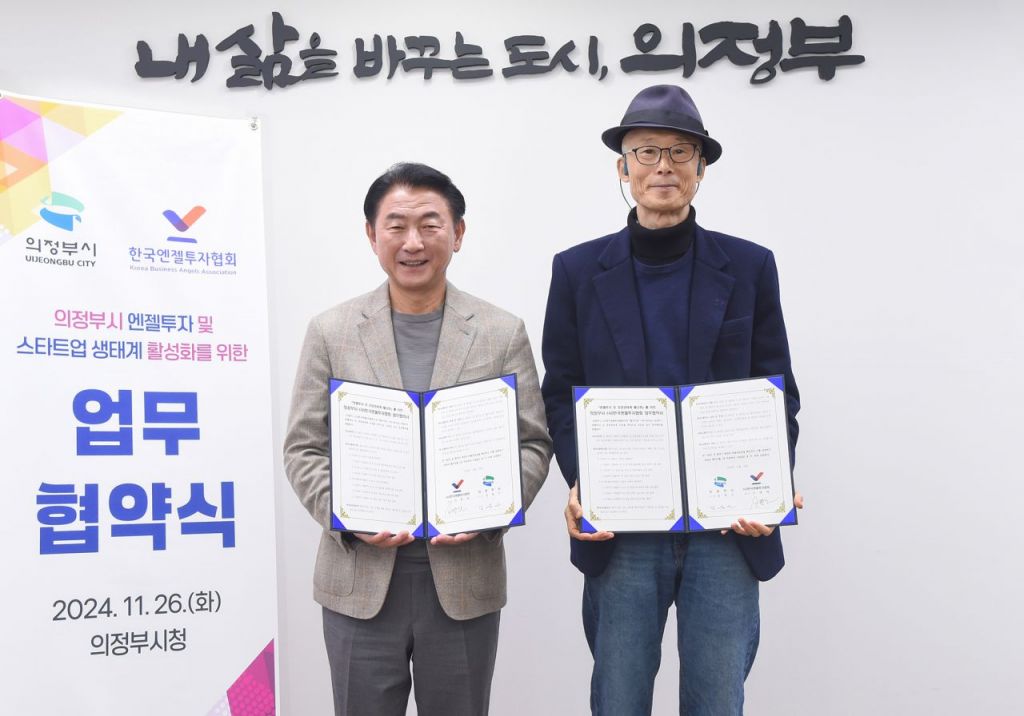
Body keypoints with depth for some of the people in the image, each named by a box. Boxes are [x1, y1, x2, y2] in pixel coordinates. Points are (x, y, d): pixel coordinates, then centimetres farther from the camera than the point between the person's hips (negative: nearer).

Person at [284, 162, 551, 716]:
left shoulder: (502, 333, 3)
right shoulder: (332, 331, 3)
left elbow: (533, 442, 3)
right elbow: (303, 448, 4)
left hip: (464, 576, 0)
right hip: (361, 577, 0)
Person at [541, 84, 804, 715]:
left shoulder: (749, 267, 4)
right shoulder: (579, 271, 4)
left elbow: (778, 393, 6)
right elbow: (561, 394, 5)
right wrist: (581, 484, -12)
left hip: (728, 527, 0)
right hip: (620, 529, 0)